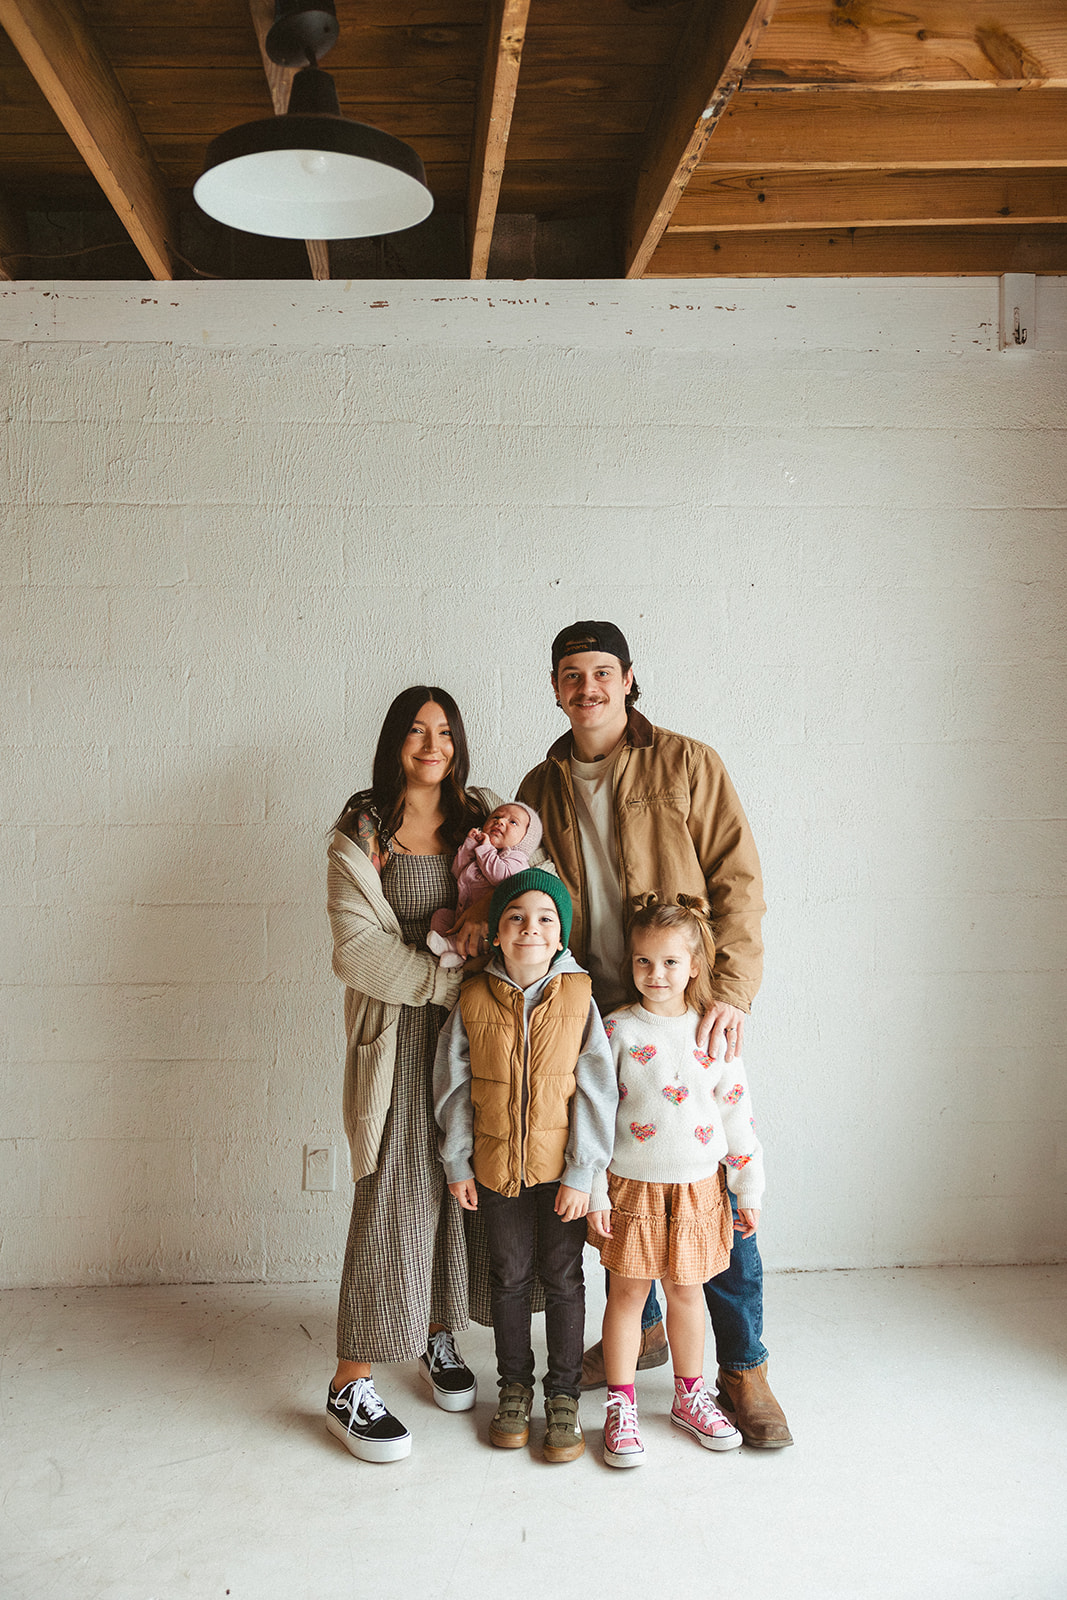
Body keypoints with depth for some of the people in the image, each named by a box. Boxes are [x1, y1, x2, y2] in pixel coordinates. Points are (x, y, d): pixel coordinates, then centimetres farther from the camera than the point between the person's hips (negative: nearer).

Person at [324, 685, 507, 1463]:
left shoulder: (484, 819, 11)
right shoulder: (360, 832, 0)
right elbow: (358, 948, -9)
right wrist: (450, 980, -15)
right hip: (396, 1032, -4)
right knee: (395, 1195, -7)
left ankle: (439, 1336, 30)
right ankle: (352, 1385, 2)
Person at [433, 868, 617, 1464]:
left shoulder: (578, 998, -11)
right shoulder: (474, 1001, -7)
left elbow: (597, 1092, -9)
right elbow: (453, 1089, 1)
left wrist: (581, 1174, -11)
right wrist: (458, 1164, 2)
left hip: (562, 1168, -1)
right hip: (496, 1165, 2)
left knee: (562, 1279, 9)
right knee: (510, 1276, 15)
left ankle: (565, 1394, 26)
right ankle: (515, 1386, 33)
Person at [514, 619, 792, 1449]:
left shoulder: (688, 765, -2)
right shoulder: (542, 787, 10)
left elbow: (738, 882, -6)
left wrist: (732, 991, -16)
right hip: (591, 1016, 4)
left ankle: (744, 1367, 15)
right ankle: (642, 1328, 35)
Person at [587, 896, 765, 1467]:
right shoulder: (618, 1030, -8)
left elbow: (737, 1113, 4)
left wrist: (748, 1191, 7)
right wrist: (592, 1194, -8)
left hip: (698, 1188, 2)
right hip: (632, 1185, -2)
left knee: (686, 1291, 14)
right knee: (627, 1292, 7)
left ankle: (690, 1396, 32)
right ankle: (621, 1408, 21)